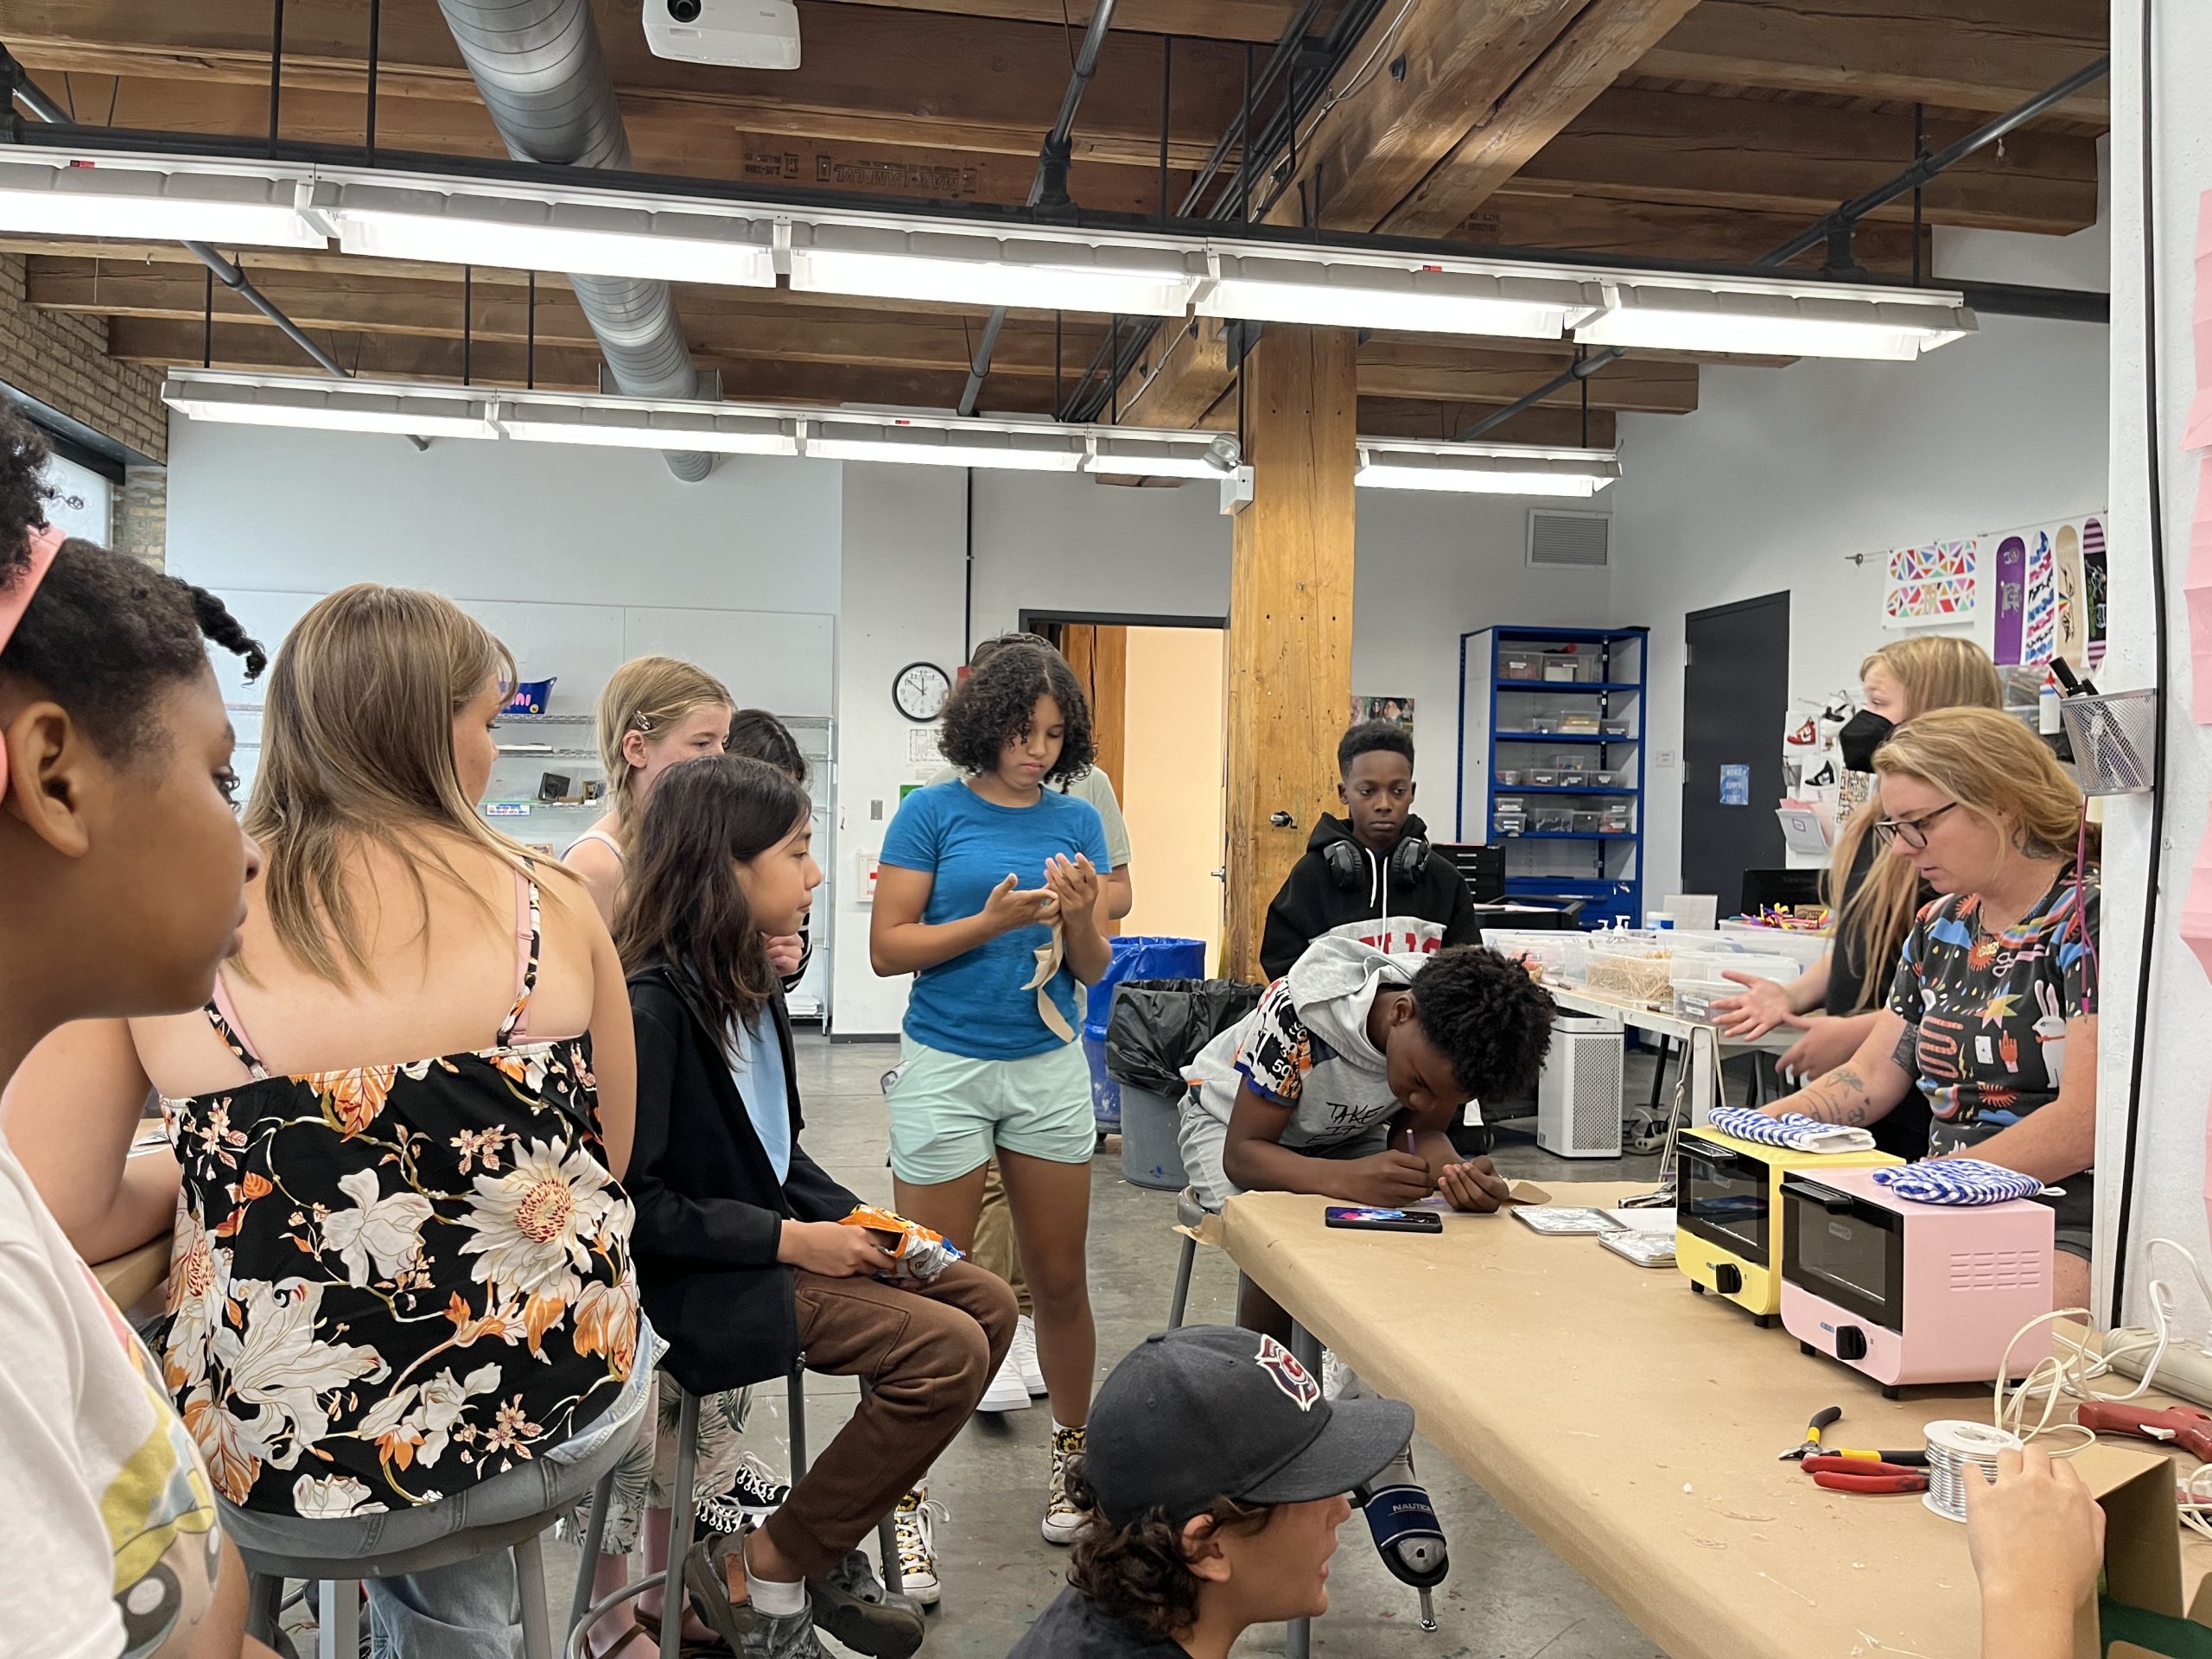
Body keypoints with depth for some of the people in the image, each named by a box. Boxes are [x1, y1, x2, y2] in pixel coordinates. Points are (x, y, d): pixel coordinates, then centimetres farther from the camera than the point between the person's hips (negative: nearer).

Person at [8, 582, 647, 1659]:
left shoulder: (156, 921, -8)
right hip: (571, 1425, 1)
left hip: (289, 1486, 0)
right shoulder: (553, 906, -6)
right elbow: (604, 1162, 4)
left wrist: (205, 1165, 9)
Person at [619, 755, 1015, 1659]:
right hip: (696, 1281, -10)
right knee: (948, 1349, -20)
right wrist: (790, 1241, -19)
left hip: (776, 1239, 10)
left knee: (987, 1302, 3)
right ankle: (762, 1574, -3)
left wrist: (849, 1216, 0)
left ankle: (829, 1552, 12)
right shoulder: (651, 1005, -22)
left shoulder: (751, 988, 7)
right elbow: (637, 1202, -22)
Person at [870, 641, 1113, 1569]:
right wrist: (992, 920, -19)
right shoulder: (934, 813, -5)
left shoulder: (1076, 821, 5)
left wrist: (1078, 916, -14)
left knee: (1060, 1279, 13)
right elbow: (887, 948, -8)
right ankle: (907, 1496, 17)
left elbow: (1093, 970, 7)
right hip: (946, 1066, -3)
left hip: (1048, 1066, 3)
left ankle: (1072, 1453, 34)